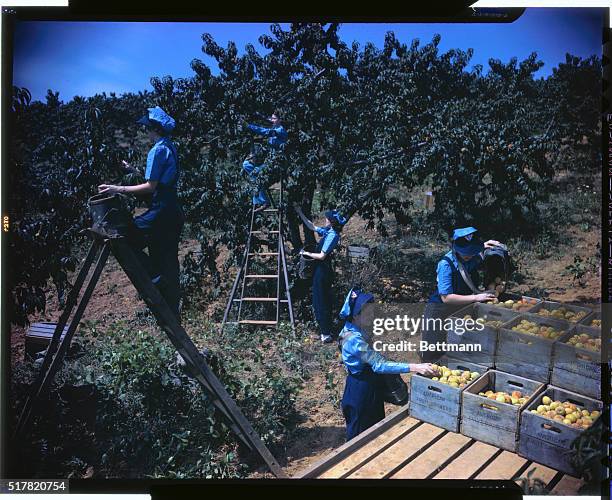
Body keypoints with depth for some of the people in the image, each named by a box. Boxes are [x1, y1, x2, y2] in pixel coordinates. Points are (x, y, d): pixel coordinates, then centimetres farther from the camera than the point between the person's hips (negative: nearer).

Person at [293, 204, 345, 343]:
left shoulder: (332, 235, -19)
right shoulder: (328, 231, 7)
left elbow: (322, 256, -21)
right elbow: (311, 226, 21)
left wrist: (307, 253, -8)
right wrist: (300, 212, 23)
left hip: (323, 270, -10)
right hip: (321, 269, 10)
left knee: (320, 302, -5)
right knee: (324, 300, 16)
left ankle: (326, 334, 0)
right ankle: (326, 330, 27)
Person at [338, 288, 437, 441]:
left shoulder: (360, 329, -3)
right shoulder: (354, 340, -32)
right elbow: (379, 365, -37)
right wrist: (414, 367, -42)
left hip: (372, 384, 9)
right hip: (361, 388, -9)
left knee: (376, 424, 25)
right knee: (360, 433, 12)